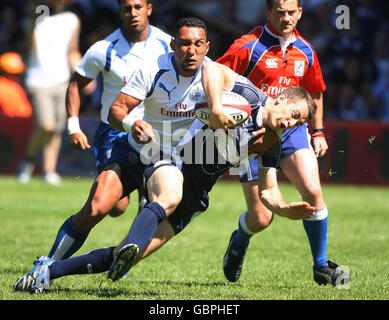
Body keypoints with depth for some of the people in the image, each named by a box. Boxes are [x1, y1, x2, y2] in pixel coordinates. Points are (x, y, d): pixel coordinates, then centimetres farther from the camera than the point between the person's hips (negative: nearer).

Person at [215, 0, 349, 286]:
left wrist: (319, 131, 17)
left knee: (313, 191, -18)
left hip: (291, 128, 4)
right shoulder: (248, 47, -10)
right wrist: (216, 111, -25)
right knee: (261, 218, -4)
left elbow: (315, 92, 22)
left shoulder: (305, 50, 7)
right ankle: (238, 244, 35)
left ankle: (321, 265, -1)